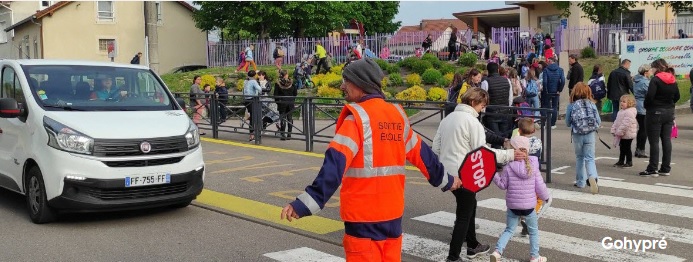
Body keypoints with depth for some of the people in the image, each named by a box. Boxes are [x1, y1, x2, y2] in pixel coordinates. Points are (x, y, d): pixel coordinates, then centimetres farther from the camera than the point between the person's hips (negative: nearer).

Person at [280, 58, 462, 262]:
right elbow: (421, 153, 18)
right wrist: (446, 180, 34)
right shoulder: (398, 115, 7)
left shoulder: (357, 117, -13)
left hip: (364, 217, -6)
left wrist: (306, 203, -29)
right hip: (393, 213, 7)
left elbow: (335, 164, -24)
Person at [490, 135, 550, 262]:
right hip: (529, 206, 0)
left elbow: (503, 185, -4)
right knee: (533, 231, 18)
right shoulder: (533, 166, -6)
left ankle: (497, 251, -1)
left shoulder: (508, 167, -11)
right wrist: (546, 197, 15)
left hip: (512, 206, 0)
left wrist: (494, 175, 6)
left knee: (509, 230, 14)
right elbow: (540, 186, -2)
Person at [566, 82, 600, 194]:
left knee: (579, 157, 16)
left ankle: (580, 182, 21)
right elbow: (598, 121, 1)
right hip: (590, 134, 0)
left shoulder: (571, 106, -5)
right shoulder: (592, 104, -2)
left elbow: (568, 123, 1)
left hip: (577, 135, 0)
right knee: (590, 158, 3)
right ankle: (592, 177, -23)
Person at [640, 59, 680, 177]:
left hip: (655, 112, -7)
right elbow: (677, 96, 12)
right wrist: (669, 104, 16)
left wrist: (646, 106, -7)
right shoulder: (673, 80, 8)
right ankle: (666, 168, 14)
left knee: (654, 141, -3)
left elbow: (649, 96, -22)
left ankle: (652, 169, -1)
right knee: (666, 140, 10)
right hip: (669, 112, 7)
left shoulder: (655, 80, -14)